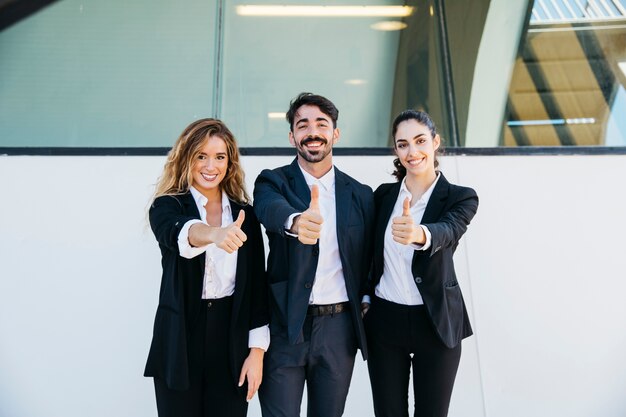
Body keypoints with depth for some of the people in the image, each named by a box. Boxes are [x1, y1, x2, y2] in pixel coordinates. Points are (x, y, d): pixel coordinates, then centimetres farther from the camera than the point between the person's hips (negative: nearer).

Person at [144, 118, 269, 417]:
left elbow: (256, 285, 3)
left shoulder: (244, 214, 3)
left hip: (231, 338, 2)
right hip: (179, 339, -1)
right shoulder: (167, 206, -4)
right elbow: (176, 232, -29)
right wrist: (216, 234, -50)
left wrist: (256, 351, -2)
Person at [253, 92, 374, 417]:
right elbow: (271, 210, -26)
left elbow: (365, 261, 12)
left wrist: (363, 305, 0)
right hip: (286, 326, -2)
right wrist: (297, 221, -46)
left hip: (339, 328, 3)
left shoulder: (361, 194, 7)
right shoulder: (272, 181, -1)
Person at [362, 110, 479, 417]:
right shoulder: (383, 195, 3)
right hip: (384, 321, 3)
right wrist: (365, 299, 3)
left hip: (436, 323, -2)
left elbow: (447, 232, -29)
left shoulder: (461, 197, -7)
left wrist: (418, 234, -50)